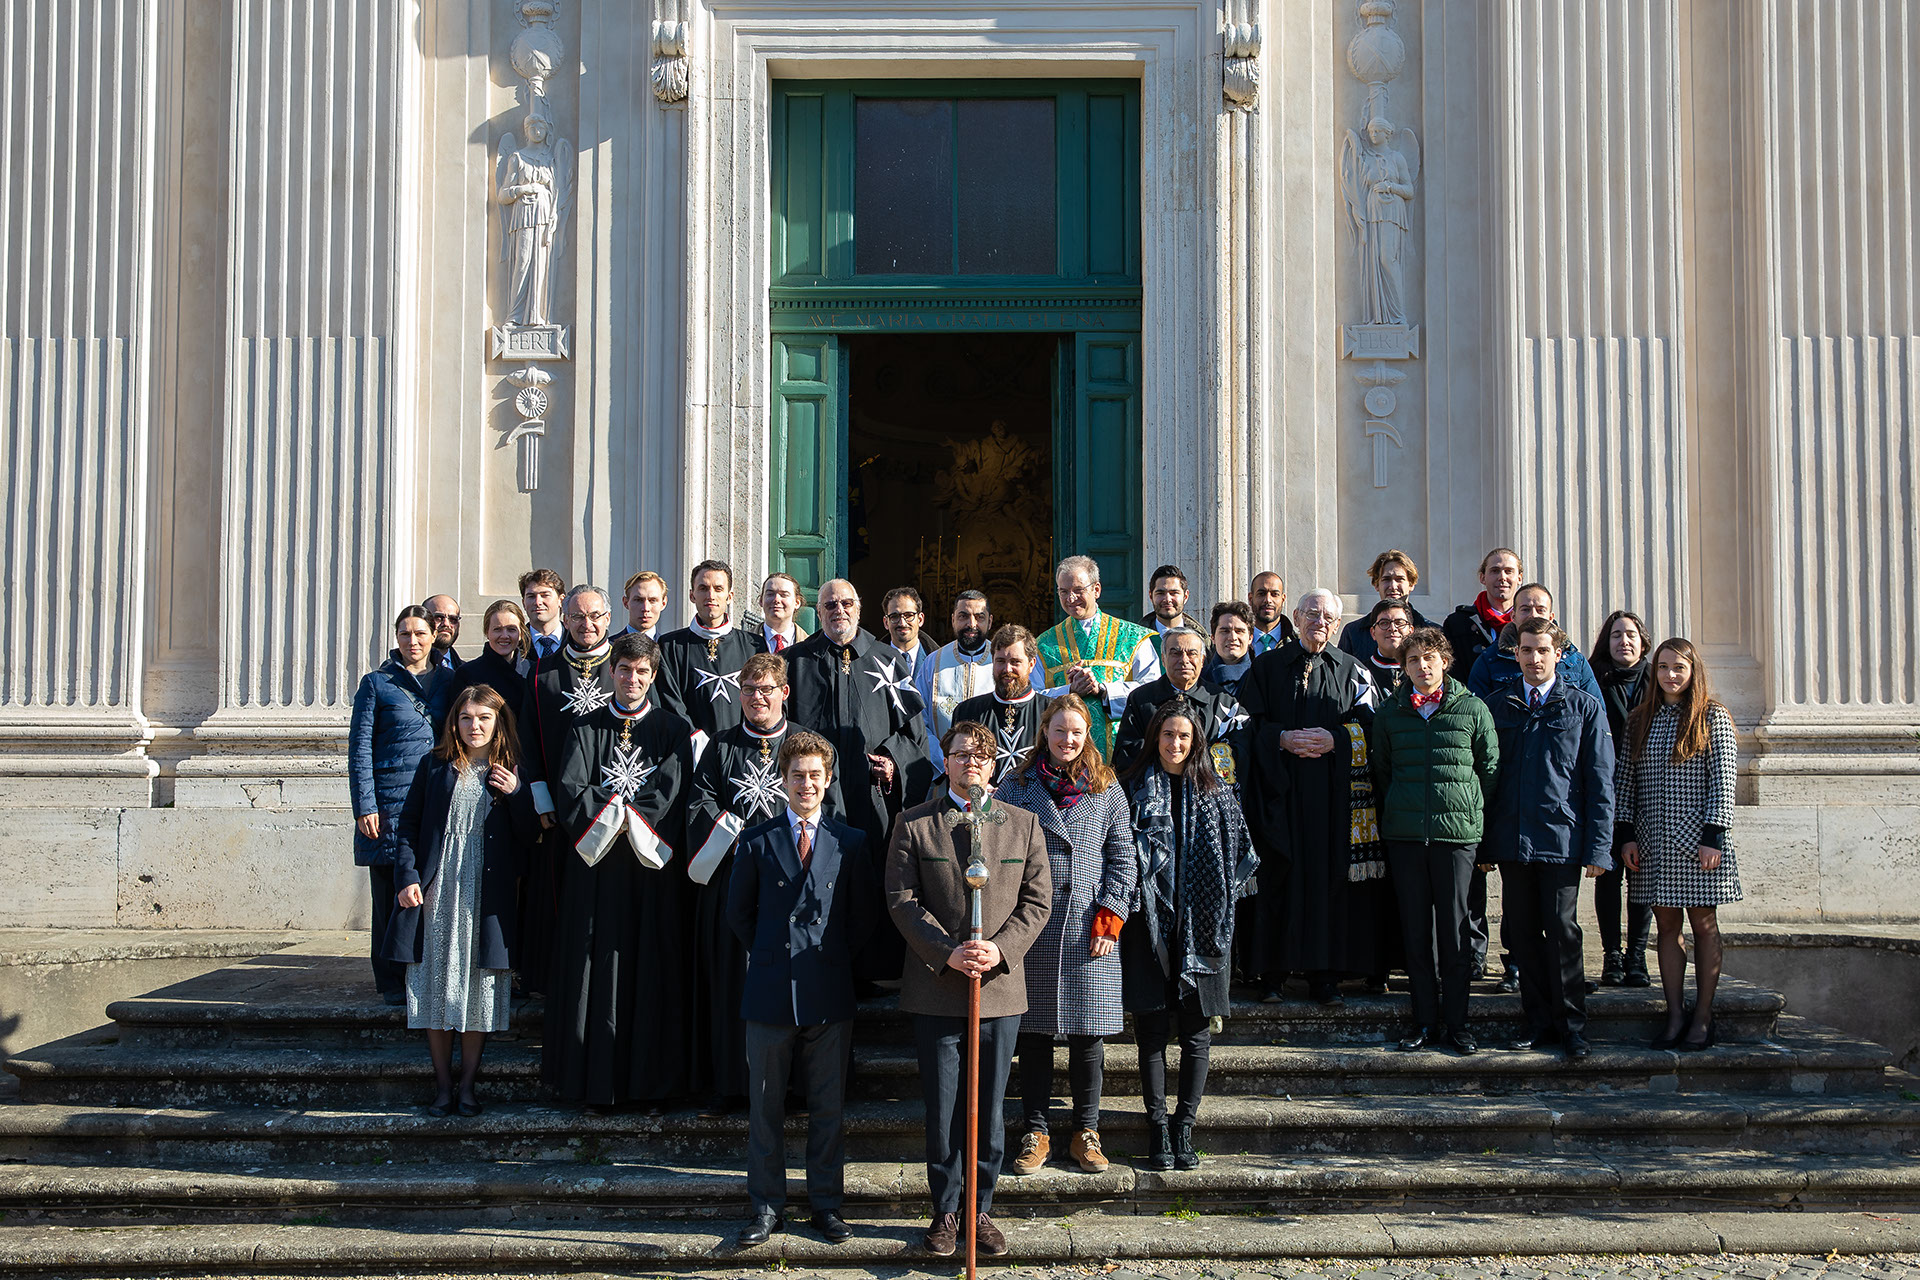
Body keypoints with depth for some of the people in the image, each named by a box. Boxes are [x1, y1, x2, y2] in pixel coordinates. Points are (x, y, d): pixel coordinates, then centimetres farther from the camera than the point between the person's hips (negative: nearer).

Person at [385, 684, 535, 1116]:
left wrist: (516, 795, -10)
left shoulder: (512, 773, 6)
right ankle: (443, 1087, 13)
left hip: (486, 897, 0)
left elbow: (529, 836, 4)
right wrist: (407, 877, -5)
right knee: (435, 987, 3)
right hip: (436, 891, 0)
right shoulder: (435, 766, 6)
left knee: (477, 990, 2)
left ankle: (468, 1084, 14)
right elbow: (409, 825, 6)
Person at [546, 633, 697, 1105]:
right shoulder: (585, 728, 11)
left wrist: (618, 813, -13)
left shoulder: (673, 730, 8)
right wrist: (616, 811, -13)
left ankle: (652, 1080, 5)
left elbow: (670, 794, -5)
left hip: (653, 869, -1)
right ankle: (595, 1080, 7)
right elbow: (570, 791, -1)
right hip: (596, 869, 1)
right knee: (596, 970, 0)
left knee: (652, 971, -1)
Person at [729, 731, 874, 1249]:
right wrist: (767, 957, 6)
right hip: (770, 993, 0)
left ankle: (827, 1205, 18)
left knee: (829, 1107, 6)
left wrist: (835, 959, 4)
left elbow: (863, 916, 10)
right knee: (765, 1107, 7)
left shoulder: (851, 842, 5)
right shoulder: (757, 840, 3)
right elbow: (739, 912, 11)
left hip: (829, 995, 0)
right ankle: (766, 1206, 17)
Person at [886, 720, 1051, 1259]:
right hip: (936, 989, -1)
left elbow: (1037, 901, 4)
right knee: (941, 1110, 4)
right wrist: (947, 952, -15)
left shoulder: (1023, 824, 8)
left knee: (989, 1108, 8)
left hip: (1001, 986, 2)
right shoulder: (913, 824, 2)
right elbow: (902, 900, -4)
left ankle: (981, 1210, 20)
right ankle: (945, 1212, 17)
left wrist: (998, 949, -11)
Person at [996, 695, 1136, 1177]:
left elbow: (1123, 860, 6)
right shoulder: (1015, 787, 8)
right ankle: (1036, 1132, 13)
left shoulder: (1107, 791, 9)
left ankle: (1086, 1132, 14)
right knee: (1033, 1030, 3)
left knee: (1088, 1031, 1)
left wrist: (1110, 918, -4)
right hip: (1031, 925, 0)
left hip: (1089, 929, 0)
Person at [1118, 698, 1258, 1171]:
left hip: (1200, 924, 1)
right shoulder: (1134, 788, 5)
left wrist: (1220, 906, 4)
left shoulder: (1216, 793, 10)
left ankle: (1184, 1130, 9)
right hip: (1150, 920, -1)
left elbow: (1237, 858, 12)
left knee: (1196, 1032, 1)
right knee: (1152, 1029, -2)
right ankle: (1157, 1131, 3)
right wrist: (1128, 898, -7)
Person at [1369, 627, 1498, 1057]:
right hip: (1405, 835, 2)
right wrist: (1395, 816, 12)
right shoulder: (1390, 711, 8)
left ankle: (1456, 1022, 9)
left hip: (1458, 831, -2)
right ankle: (1425, 1021, 13)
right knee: (1416, 929, 5)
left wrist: (1475, 813, 4)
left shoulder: (1473, 709, 2)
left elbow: (1490, 769, 7)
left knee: (1456, 929, 0)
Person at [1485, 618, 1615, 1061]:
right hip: (1511, 839, 3)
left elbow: (1600, 782, 2)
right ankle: (1540, 1024, 14)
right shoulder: (1498, 706, 10)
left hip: (1562, 840, -2)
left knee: (1562, 931, -4)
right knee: (1524, 933, 5)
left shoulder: (1584, 707, 4)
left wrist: (1598, 847, -5)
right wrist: (1483, 841, 5)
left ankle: (1571, 1025, 7)